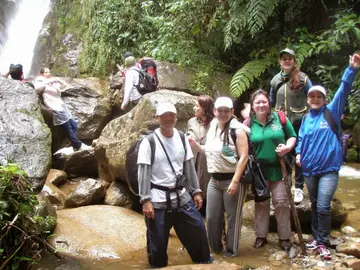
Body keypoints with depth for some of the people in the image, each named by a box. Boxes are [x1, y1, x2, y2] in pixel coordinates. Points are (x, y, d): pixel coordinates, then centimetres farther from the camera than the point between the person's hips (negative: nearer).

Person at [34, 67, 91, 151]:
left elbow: (64, 85, 20)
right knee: (68, 128, -6)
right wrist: (48, 81, -19)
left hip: (62, 106, 8)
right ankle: (79, 145, -3)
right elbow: (37, 88, -19)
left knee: (74, 124, 2)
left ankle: (75, 145, 3)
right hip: (55, 108, -8)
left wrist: (57, 80, 5)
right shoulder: (40, 81, 2)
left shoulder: (53, 83, 23)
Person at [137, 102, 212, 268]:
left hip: (181, 196, 5)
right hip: (158, 200, -4)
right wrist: (145, 200, -15)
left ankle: (205, 264, 32)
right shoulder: (149, 142, -10)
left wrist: (196, 191, 9)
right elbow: (143, 173, -10)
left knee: (198, 230, 11)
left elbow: (189, 167, 10)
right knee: (157, 242, 5)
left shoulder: (182, 138, 5)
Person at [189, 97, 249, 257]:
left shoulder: (237, 130, -12)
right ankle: (216, 247, 30)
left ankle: (231, 250, 21)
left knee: (232, 217, 5)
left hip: (232, 180, -6)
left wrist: (235, 182, -21)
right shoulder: (212, 129, 9)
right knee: (212, 217, 10)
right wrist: (195, 145, 3)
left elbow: (244, 157, -17)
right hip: (214, 180, 6)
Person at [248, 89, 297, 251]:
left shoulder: (279, 118, -3)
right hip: (259, 170, 1)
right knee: (261, 203, 12)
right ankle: (261, 236, 25)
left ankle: (284, 237, 19)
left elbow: (292, 136, 4)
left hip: (279, 168, -1)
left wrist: (288, 147, -16)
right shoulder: (249, 124, -2)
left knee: (281, 202, 5)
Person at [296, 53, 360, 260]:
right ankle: (317, 237, 29)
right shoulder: (306, 119, 9)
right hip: (310, 168, 5)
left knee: (323, 207, -10)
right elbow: (301, 138, 19)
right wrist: (299, 153, 1)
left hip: (329, 168, -5)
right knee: (315, 206, 15)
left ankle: (323, 242, 5)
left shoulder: (331, 112, -3)